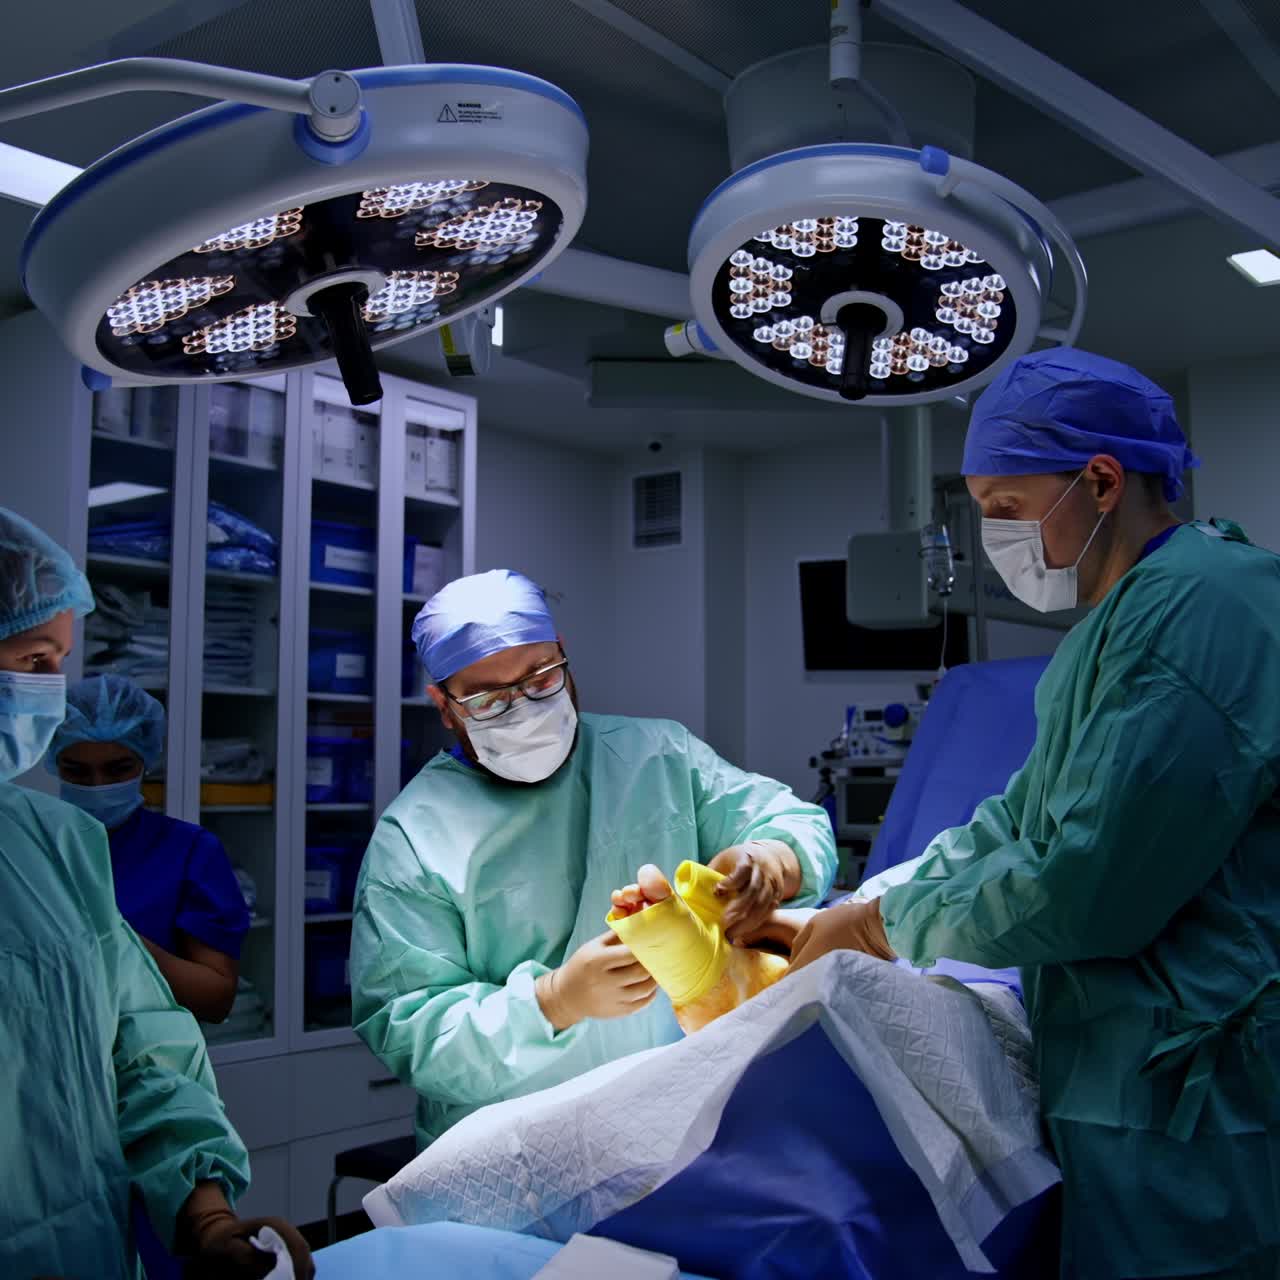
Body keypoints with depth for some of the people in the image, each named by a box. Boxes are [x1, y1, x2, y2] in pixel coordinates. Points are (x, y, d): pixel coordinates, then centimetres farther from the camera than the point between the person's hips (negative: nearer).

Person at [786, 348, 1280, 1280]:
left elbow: (1083, 891, -24)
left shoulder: (1198, 614, -21)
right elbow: (1022, 818, 15)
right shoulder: (1132, 614, 13)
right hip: (1120, 1089, 9)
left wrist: (891, 924, -9)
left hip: (1183, 1110, -9)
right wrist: (843, 915, 6)